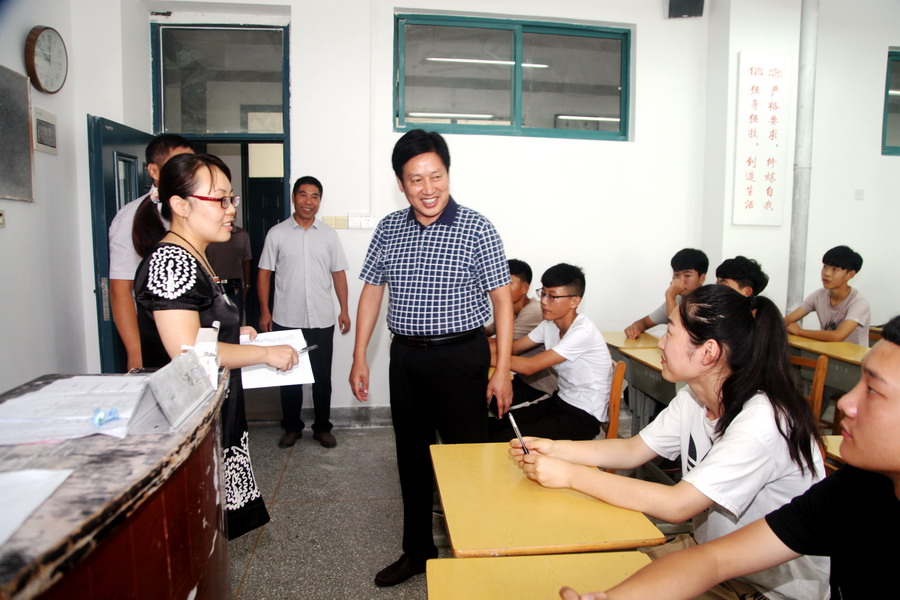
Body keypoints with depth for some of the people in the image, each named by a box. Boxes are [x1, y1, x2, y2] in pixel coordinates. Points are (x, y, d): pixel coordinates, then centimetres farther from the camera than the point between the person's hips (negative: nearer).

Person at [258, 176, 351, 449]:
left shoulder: (329, 234, 5)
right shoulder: (277, 234, 0)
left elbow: (338, 273, 8)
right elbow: (264, 273, 2)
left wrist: (344, 310, 3)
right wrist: (264, 311, -3)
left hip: (322, 321, 1)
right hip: (286, 321, -1)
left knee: (322, 376, 8)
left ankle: (323, 427, 23)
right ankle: (292, 427, 26)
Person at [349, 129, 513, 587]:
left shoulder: (476, 229, -9)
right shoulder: (389, 229, 4)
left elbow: (501, 299, -8)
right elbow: (371, 291, 10)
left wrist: (501, 371, -12)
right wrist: (359, 358, 6)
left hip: (461, 356, -4)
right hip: (405, 357, 5)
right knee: (411, 456, 16)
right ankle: (417, 551, 35)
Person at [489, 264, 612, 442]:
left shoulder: (583, 332, -23)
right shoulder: (550, 325, 3)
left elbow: (529, 366, -27)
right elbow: (511, 347, 2)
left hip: (583, 416, -8)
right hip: (560, 401, 8)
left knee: (501, 442, -18)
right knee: (491, 427, -3)